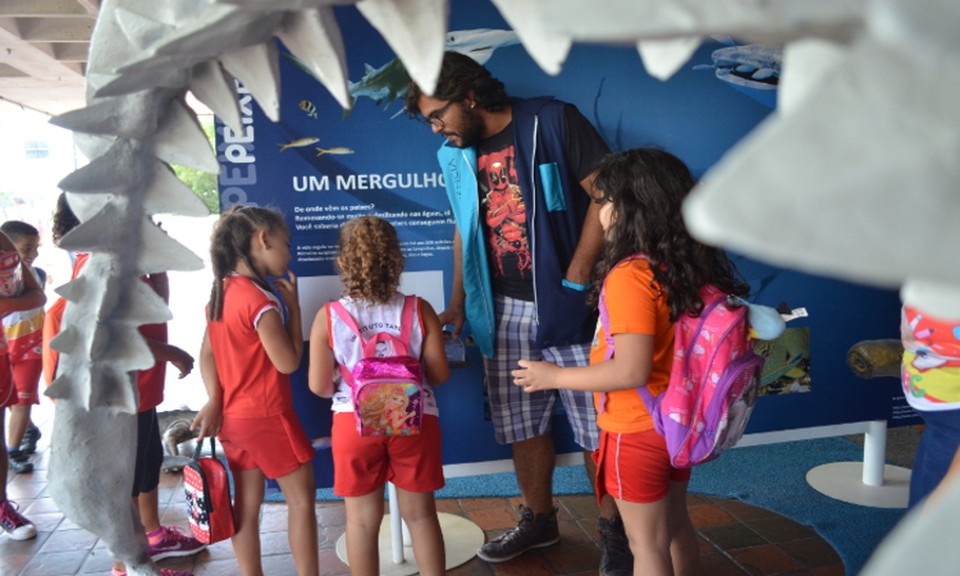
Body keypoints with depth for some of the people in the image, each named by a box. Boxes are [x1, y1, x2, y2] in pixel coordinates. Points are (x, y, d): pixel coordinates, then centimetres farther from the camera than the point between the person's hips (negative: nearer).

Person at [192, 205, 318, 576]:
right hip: (268, 416, -8)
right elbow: (288, 362, -17)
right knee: (302, 498, 5)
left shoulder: (221, 293, 6)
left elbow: (207, 353, 5)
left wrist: (214, 401, -3)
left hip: (233, 417, 8)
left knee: (247, 504, 14)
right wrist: (293, 306, -12)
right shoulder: (261, 299, -20)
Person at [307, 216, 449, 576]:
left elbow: (319, 386, -4)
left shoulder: (328, 317, -7)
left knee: (362, 520, 16)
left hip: (355, 423, 0)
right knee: (420, 514, 17)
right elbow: (439, 375, -3)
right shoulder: (419, 310, -6)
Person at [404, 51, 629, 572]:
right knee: (522, 426, 12)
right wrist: (458, 302, 13)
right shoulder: (459, 155, 10)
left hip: (566, 304, -5)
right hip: (504, 311, 5)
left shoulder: (552, 122, -7)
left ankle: (613, 530, 22)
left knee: (595, 425, 3)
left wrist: (577, 277, -14)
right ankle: (539, 520, 31)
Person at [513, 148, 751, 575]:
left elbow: (632, 370, -29)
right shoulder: (694, 265, -1)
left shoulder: (630, 275, -26)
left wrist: (554, 377, -19)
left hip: (637, 431, -8)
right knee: (675, 527, 24)